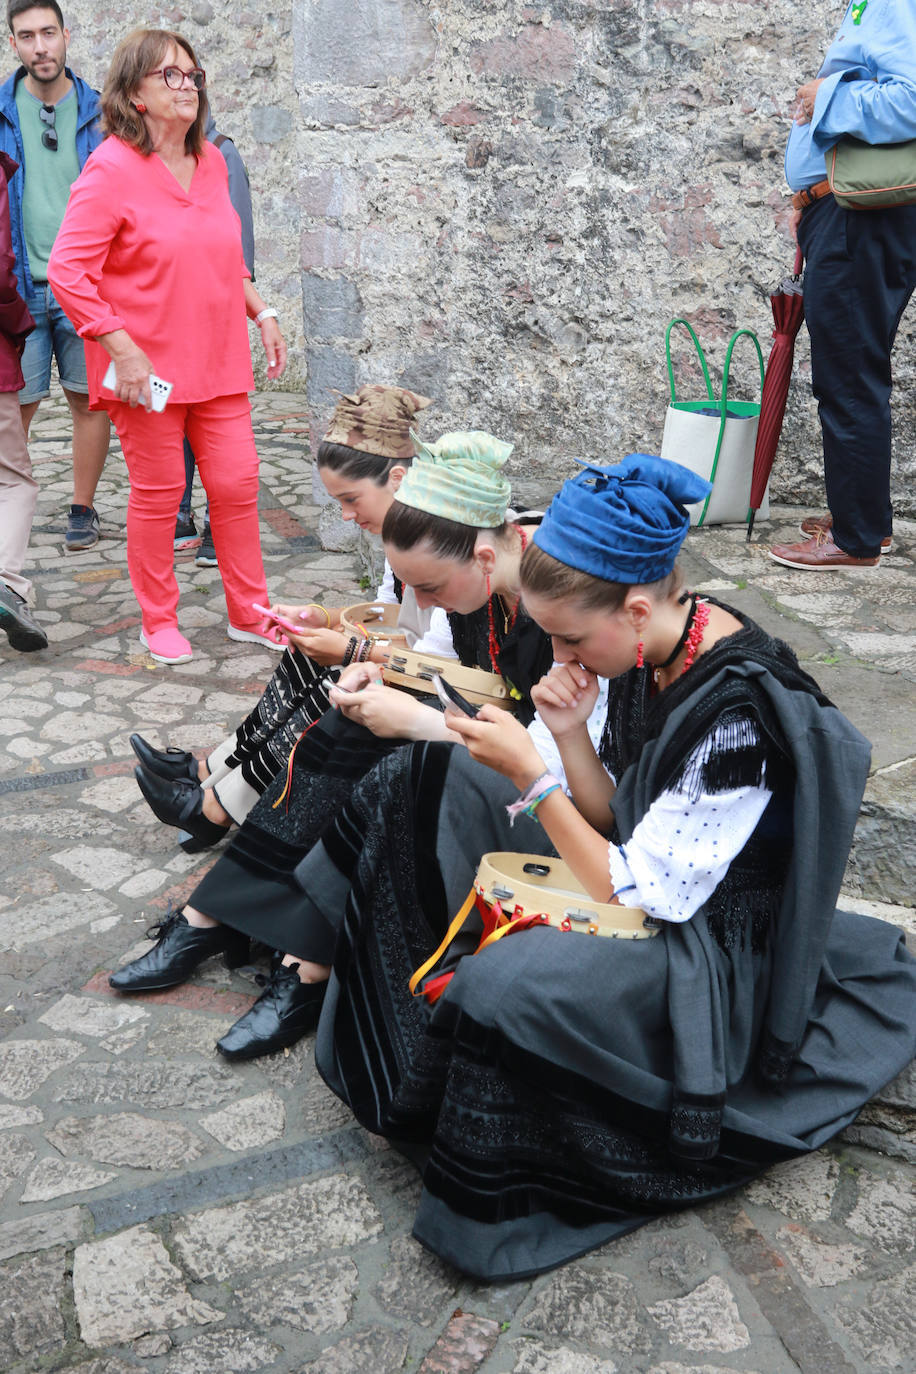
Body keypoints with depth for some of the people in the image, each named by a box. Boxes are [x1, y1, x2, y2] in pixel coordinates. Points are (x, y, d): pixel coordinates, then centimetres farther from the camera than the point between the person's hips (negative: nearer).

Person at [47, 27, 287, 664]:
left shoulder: (211, 162, 11)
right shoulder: (111, 169, -11)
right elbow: (67, 270, -14)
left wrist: (261, 312, 14)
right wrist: (123, 349, -19)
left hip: (218, 360, 6)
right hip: (148, 368, -6)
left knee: (237, 482, 6)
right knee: (159, 492, 3)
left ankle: (250, 613, 21)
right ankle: (158, 622, 20)